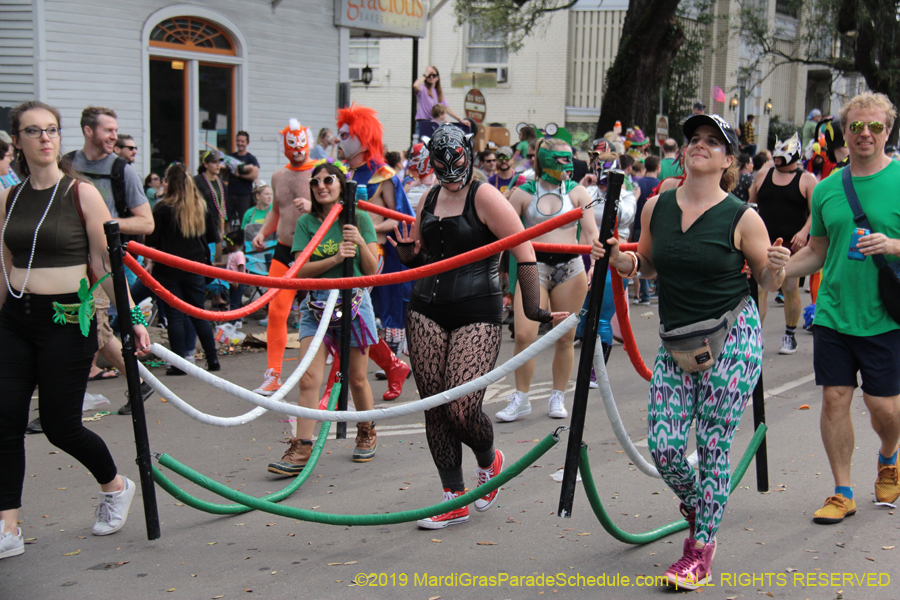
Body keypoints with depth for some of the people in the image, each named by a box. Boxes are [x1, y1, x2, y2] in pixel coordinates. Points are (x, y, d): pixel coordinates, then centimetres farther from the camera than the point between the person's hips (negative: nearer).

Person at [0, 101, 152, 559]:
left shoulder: (82, 194, -5)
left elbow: (106, 264, -5)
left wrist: (132, 317, -10)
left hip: (67, 318, -4)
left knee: (60, 425, 0)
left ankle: (115, 487, 29)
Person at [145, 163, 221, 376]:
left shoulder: (163, 208, -10)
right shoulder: (202, 207, 2)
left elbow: (151, 240, -10)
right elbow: (213, 237, 8)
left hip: (169, 269, -4)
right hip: (196, 268, 4)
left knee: (175, 316, 2)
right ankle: (212, 360, 12)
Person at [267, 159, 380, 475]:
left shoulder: (359, 219, 2)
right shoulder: (306, 222, 4)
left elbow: (372, 269, 0)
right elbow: (301, 269, -6)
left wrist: (360, 243, -18)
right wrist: (335, 258, -20)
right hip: (316, 305, 1)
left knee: (356, 378, 9)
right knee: (308, 378, -11)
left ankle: (367, 433, 32)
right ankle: (301, 449, -11)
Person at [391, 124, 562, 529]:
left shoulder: (484, 196, -7)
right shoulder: (430, 198, 13)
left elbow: (524, 252, -11)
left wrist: (532, 309, -16)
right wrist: (407, 252, 1)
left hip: (477, 313, -6)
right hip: (426, 312, 6)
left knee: (462, 408, -12)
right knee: (435, 406, 4)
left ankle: (489, 461, 23)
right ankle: (454, 499, 16)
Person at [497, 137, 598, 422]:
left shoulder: (577, 192, 6)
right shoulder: (523, 193, 3)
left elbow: (591, 233, 3)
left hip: (569, 267, 1)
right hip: (534, 267, -1)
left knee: (565, 337, 5)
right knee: (524, 335, -11)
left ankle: (557, 398, 21)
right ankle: (520, 399, 5)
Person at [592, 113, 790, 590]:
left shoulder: (741, 218, -7)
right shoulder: (656, 206, 3)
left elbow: (768, 282, 3)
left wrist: (777, 268, -20)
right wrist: (620, 260, -2)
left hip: (732, 337, -4)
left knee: (713, 447, -1)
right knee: (664, 448, -2)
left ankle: (700, 553, 14)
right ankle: (698, 516, 31)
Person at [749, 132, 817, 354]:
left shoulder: (807, 180, 2)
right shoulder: (762, 175, 12)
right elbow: (751, 206, 19)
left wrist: (804, 231, -18)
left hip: (792, 244, -2)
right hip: (764, 242, 3)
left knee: (790, 290, 4)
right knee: (759, 288, -5)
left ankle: (790, 336, 17)